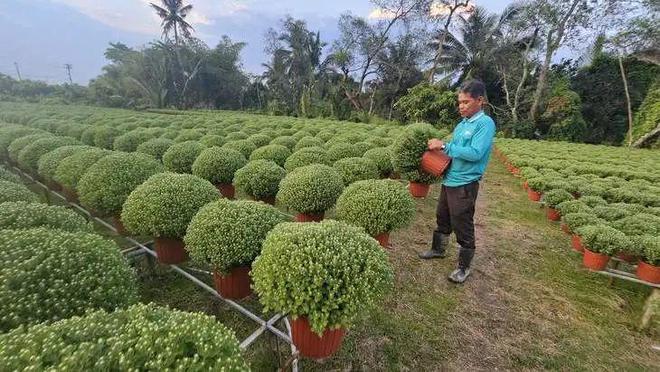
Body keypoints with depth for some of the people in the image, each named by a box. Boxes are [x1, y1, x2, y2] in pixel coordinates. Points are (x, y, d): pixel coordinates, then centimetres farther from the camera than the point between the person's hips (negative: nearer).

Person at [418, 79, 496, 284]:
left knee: (462, 227, 4)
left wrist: (444, 146, -22)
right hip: (449, 180, 8)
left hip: (465, 185, -8)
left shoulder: (485, 123, -13)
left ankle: (464, 267, 22)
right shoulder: (462, 123, 10)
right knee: (442, 218, 21)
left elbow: (475, 153, -25)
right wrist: (439, 148, 0)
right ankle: (438, 250, 41)